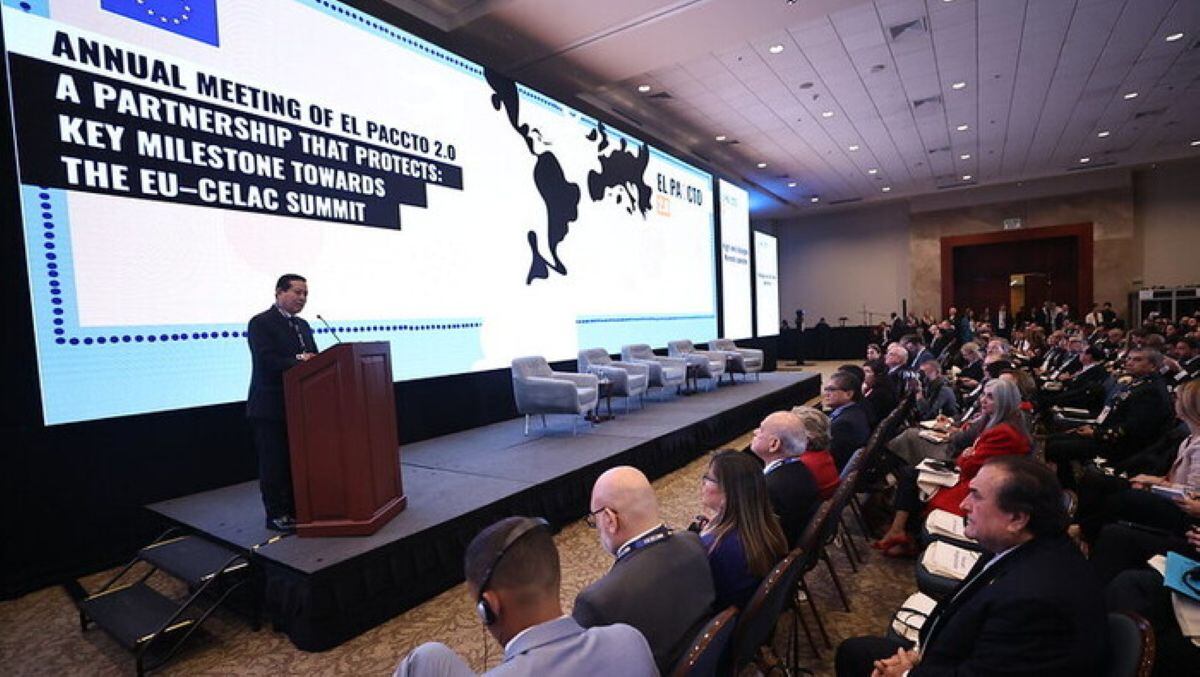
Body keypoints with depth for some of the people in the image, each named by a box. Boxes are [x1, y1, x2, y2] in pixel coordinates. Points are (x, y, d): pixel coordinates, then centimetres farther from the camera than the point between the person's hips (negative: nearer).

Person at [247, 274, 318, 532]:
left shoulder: (302, 325, 15)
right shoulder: (260, 323, -8)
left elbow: (312, 359, 11)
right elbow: (266, 360, -21)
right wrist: (298, 360, -29)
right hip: (270, 407, -7)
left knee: (296, 461, 13)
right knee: (274, 463, 1)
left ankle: (294, 510, 24)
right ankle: (276, 516, 12)